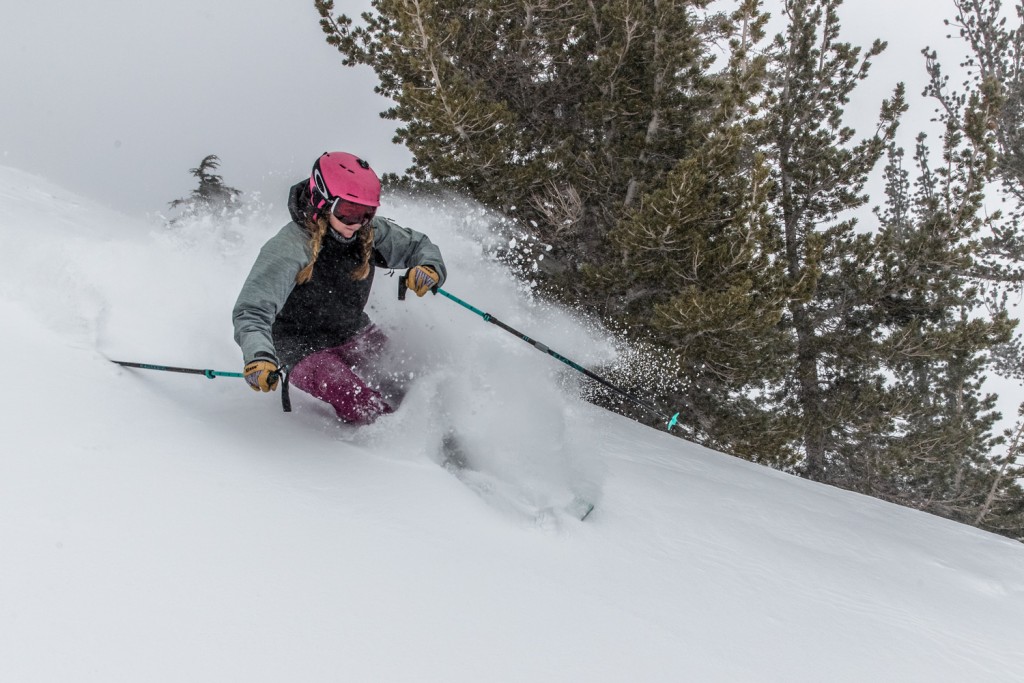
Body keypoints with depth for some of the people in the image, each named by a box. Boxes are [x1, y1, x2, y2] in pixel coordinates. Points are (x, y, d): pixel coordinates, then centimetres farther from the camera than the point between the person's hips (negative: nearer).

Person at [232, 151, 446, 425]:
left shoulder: (369, 232, -11)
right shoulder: (288, 248, -26)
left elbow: (418, 245, 5)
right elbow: (252, 312, -32)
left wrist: (430, 268, -20)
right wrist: (259, 357, -52)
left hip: (356, 336, 7)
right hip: (305, 351, -7)